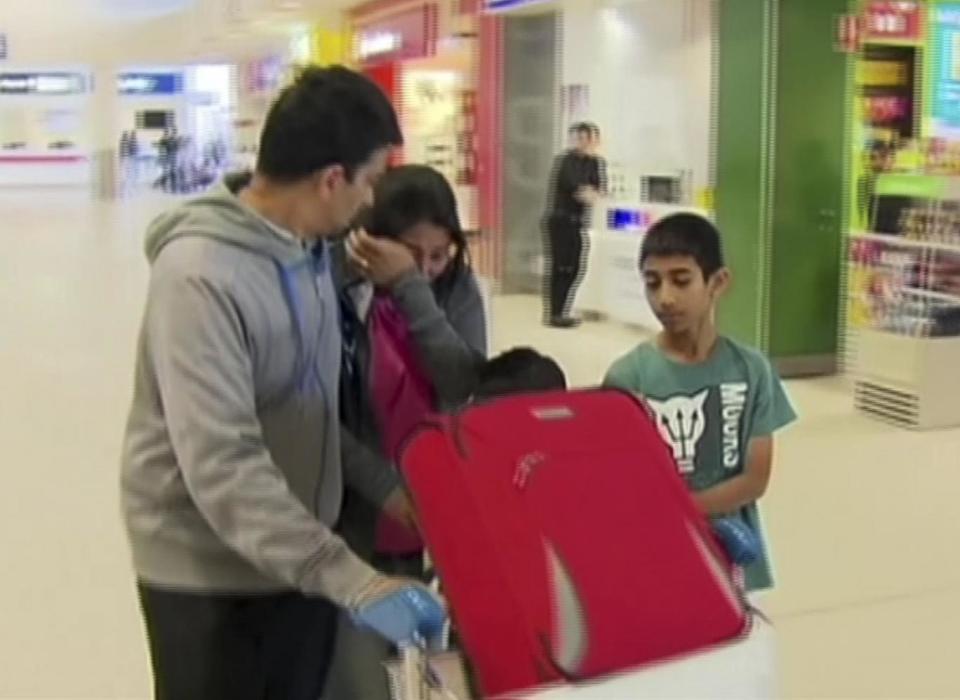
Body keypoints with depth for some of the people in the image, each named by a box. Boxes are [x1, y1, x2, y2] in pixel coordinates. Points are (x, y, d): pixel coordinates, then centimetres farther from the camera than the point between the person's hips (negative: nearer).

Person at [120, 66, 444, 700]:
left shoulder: (309, 249, 2)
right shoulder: (201, 273, -25)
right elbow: (221, 467, -32)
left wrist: (383, 484, 0)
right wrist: (352, 579, -36)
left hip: (299, 558, 8)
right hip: (212, 575, -7)